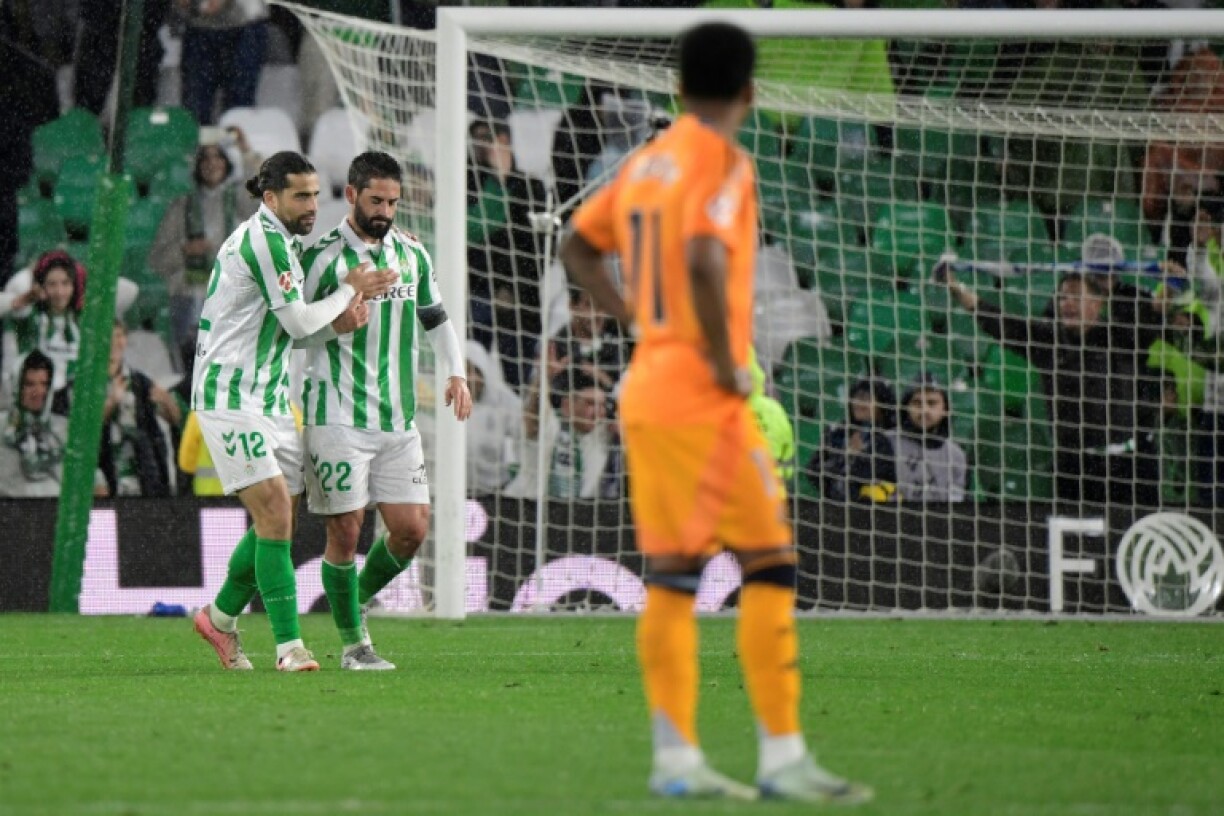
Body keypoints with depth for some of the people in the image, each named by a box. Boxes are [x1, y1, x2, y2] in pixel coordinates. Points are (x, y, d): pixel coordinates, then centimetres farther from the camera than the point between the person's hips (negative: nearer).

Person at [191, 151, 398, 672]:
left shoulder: (281, 241, 16)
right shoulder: (262, 240, -16)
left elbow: (292, 327, 21)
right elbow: (298, 321, -18)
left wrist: (337, 322, 2)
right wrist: (349, 291, -4)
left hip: (270, 399, 10)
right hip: (230, 398, -10)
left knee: (278, 522, 11)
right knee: (275, 513, -16)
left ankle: (220, 618, 29)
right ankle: (288, 644, -16)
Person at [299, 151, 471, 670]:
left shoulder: (412, 254, 12)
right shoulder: (324, 257, -6)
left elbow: (436, 317, 25)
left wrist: (456, 373, 15)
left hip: (398, 421, 5)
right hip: (338, 418, -5)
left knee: (412, 529, 0)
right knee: (346, 531, -4)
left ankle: (357, 600, 25)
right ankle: (354, 643, 7)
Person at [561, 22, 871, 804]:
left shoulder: (646, 161, 12)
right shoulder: (724, 162, -11)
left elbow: (580, 248, 23)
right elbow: (704, 261, -27)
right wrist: (726, 361, -18)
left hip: (643, 394, 8)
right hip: (704, 401, -8)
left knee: (672, 576, 8)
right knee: (771, 563, -3)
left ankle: (677, 757, 6)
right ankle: (783, 758, -6)